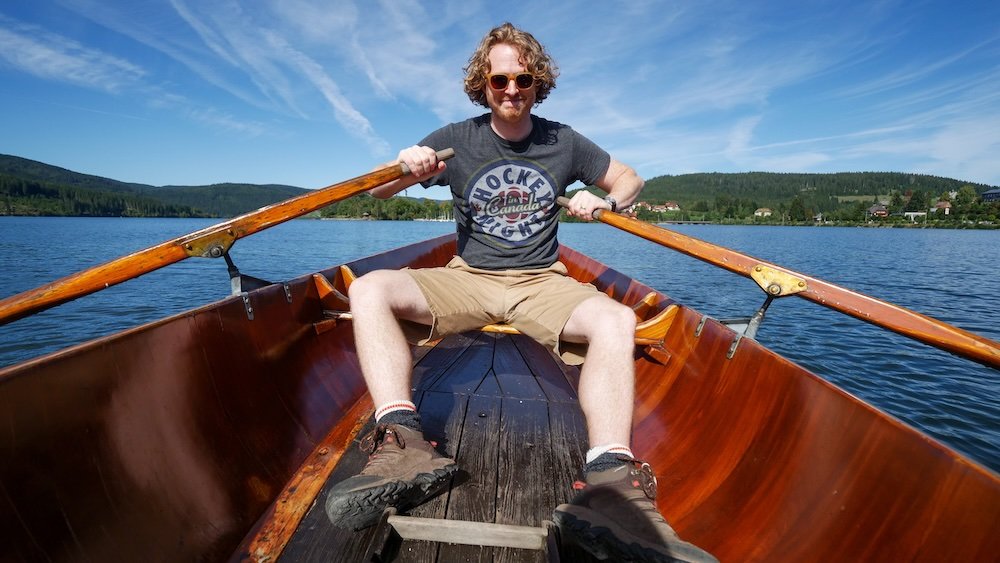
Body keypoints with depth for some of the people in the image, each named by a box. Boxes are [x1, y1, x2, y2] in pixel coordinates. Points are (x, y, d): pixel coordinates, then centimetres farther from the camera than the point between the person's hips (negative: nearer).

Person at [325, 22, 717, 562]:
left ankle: (610, 482, -37)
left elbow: (630, 179, 17)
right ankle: (402, 442, -37)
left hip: (542, 283, 0)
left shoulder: (564, 142, 6)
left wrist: (605, 200, -7)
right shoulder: (456, 139, 3)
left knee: (615, 318, -30)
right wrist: (405, 168, -21)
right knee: (368, 289, -24)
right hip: (466, 279, 1)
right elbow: (375, 190, 2)